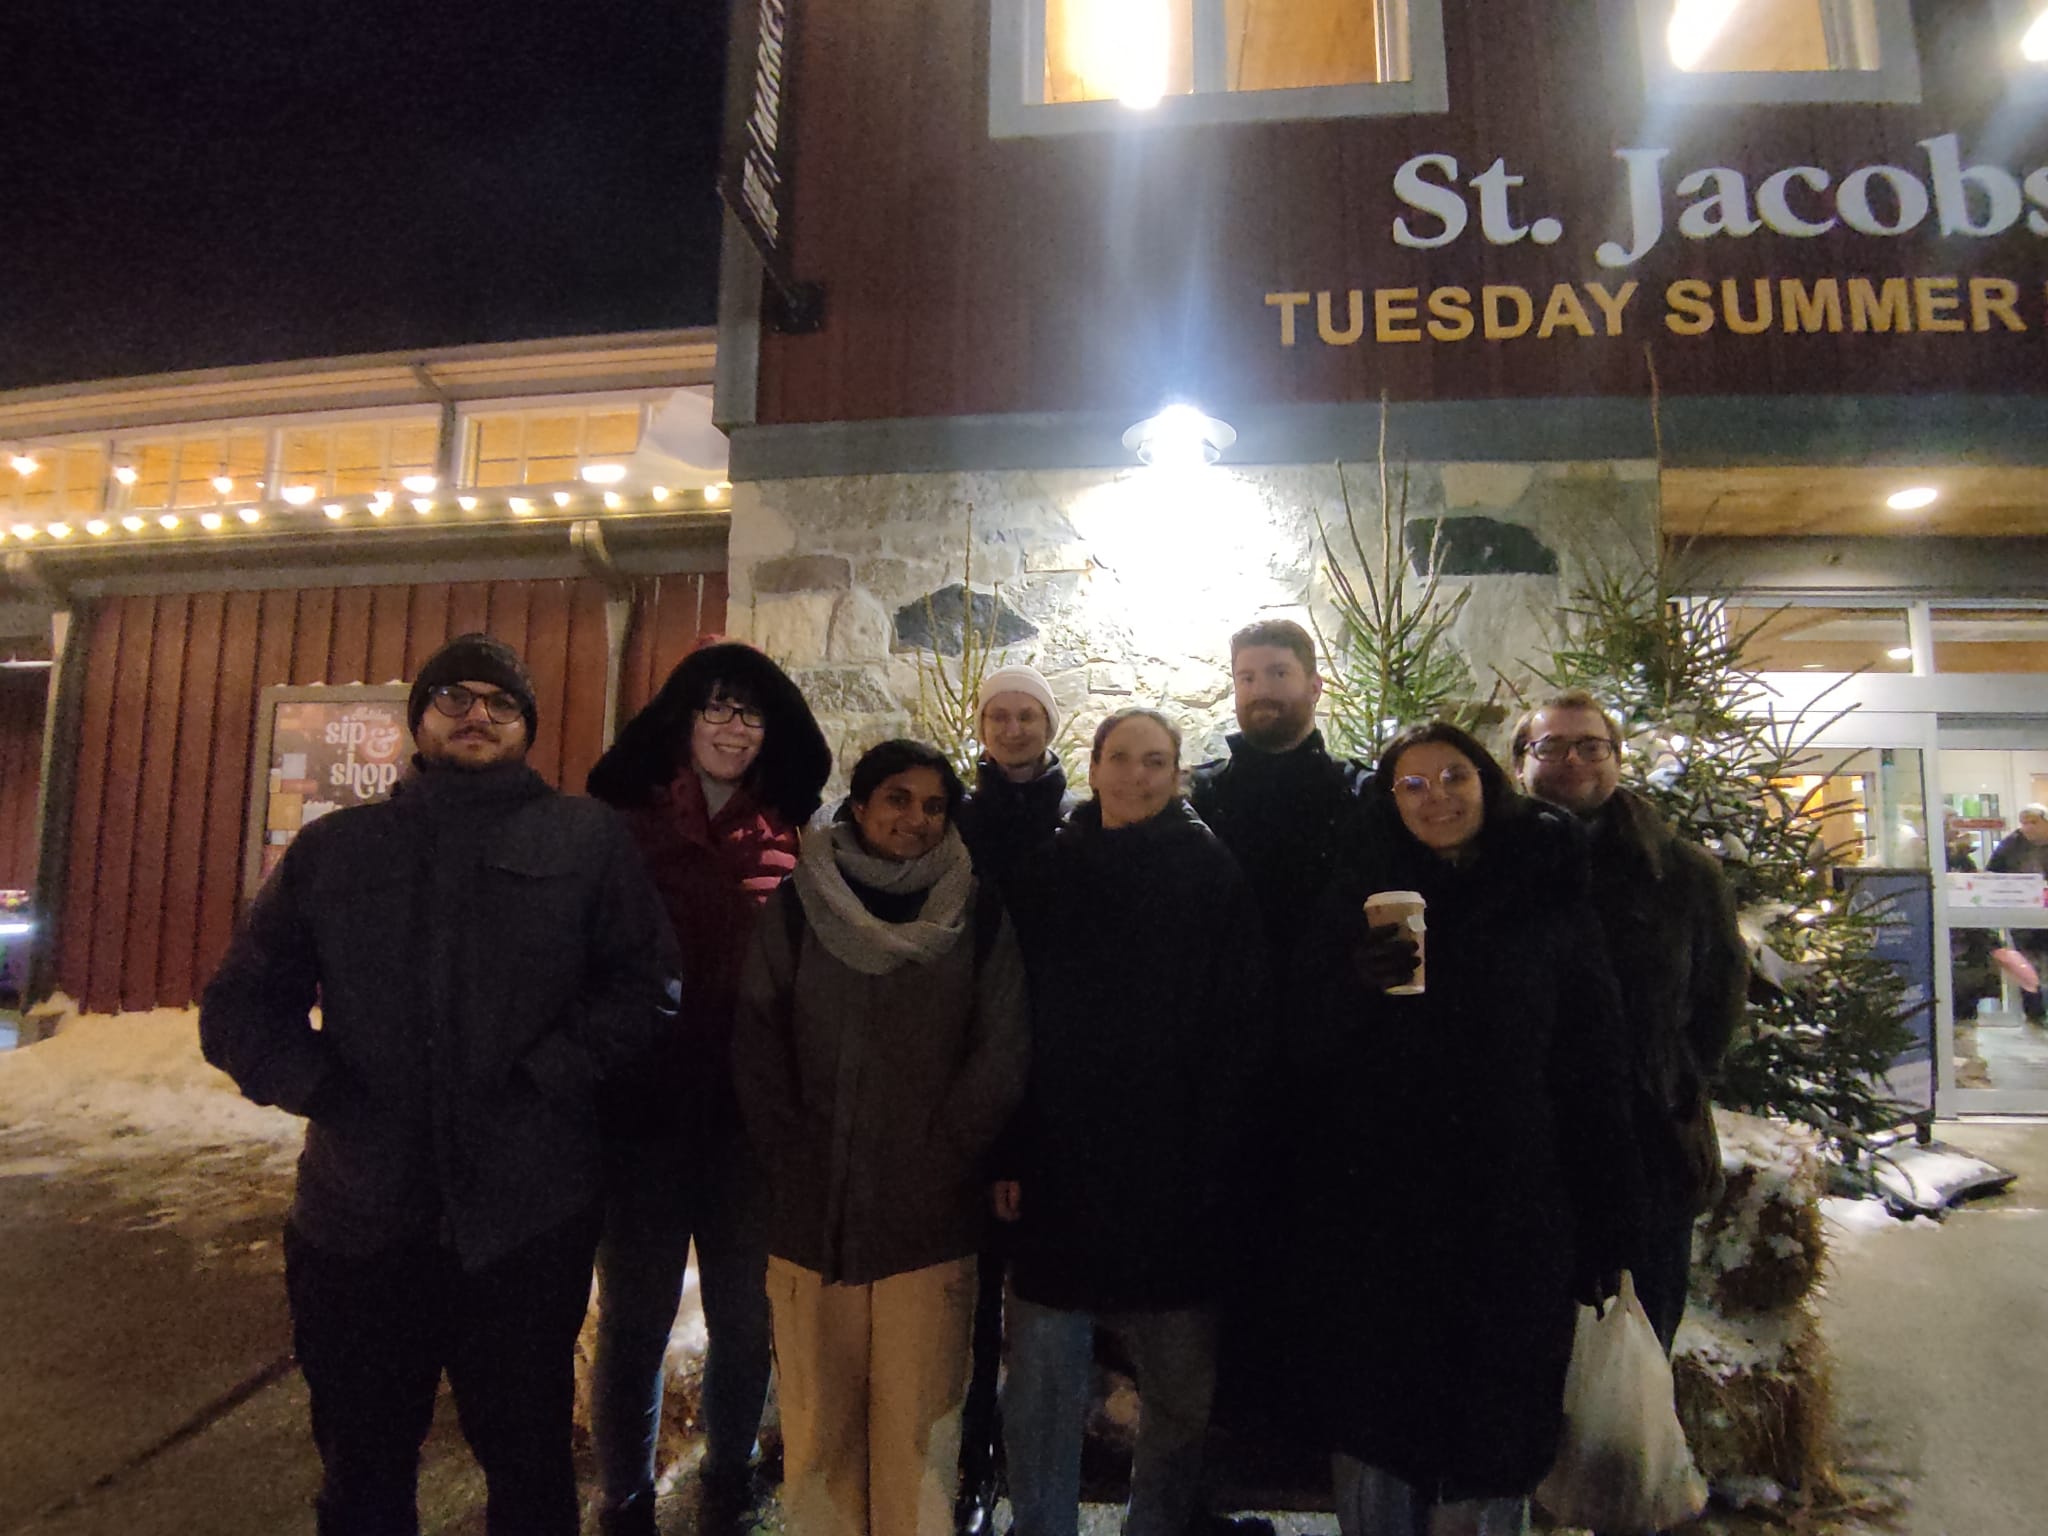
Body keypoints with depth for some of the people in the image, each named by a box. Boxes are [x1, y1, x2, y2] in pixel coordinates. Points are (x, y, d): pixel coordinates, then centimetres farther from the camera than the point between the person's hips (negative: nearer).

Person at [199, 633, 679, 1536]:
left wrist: (543, 1080, -16)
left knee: (529, 1461, 15)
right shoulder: (334, 848, 10)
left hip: (529, 1221, -2)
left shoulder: (585, 840, 0)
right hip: (356, 1218, 3)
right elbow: (239, 1006, 9)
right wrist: (323, 1088, -6)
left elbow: (648, 987, -6)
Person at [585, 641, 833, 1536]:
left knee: (744, 1317, 15)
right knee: (634, 1320, 11)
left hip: (749, 1114, 1)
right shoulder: (621, 823, -1)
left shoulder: (789, 838, 2)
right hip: (644, 1105, -1)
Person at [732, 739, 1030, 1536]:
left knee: (917, 1425, 4)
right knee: (819, 1418, 10)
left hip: (930, 1216, 0)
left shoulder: (977, 913, 3)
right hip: (813, 1208, 1)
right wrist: (793, 1167, -4)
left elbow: (1002, 1052, 0)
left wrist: (937, 1163, -6)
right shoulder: (798, 903, 4)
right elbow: (758, 1045, 2)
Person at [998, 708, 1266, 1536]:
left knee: (1184, 1392, 12)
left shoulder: (1211, 875, 0)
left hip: (1174, 1178, -1)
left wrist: (1214, 1155, -11)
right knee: (1040, 1391, 10)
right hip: (1056, 1170, 1)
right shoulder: (1045, 873, 5)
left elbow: (1236, 1027, -5)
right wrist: (1008, 1152, -5)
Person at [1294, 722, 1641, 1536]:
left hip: (1511, 1224, -1)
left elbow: (1594, 1073, 2)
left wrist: (1605, 1233, 1)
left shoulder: (1551, 903, 2)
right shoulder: (1361, 901, 4)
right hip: (1375, 1220, 1)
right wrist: (1355, 989, -16)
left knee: (1487, 1458, 7)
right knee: (1371, 1437, 10)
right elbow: (1309, 1056, 3)